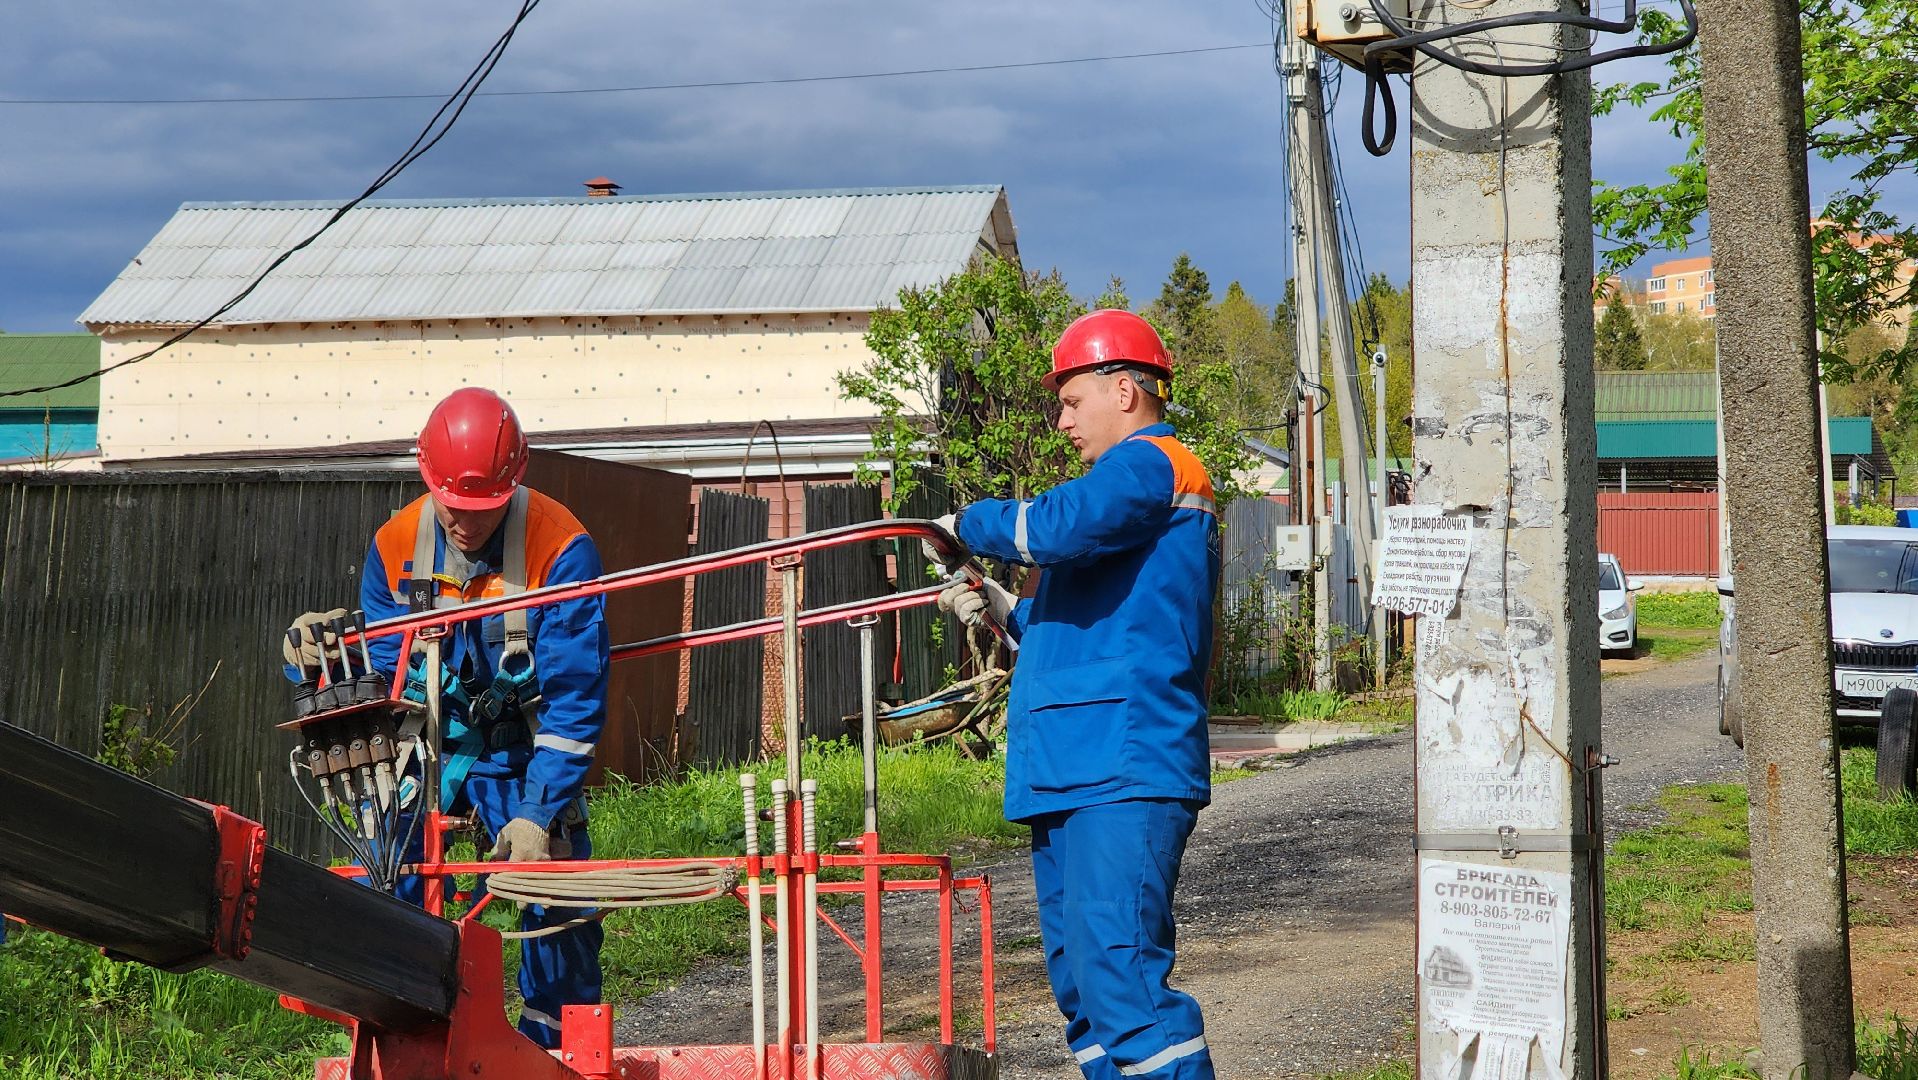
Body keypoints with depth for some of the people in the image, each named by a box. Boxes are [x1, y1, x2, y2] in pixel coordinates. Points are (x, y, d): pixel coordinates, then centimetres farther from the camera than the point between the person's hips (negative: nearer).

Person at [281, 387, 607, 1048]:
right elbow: (383, 671, 0)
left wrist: (539, 812, -24)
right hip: (422, 745, 2)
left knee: (560, 907, -8)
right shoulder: (395, 546, -6)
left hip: (522, 753, -2)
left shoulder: (560, 548, -18)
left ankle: (555, 1058, 12)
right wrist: (330, 655, -23)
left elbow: (573, 696, -18)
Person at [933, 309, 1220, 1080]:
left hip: (1123, 777, -11)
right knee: (1087, 989, 12)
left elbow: (1058, 526, -24)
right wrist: (1006, 613, 18)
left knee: (1120, 978, -18)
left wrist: (971, 522, -6)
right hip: (1075, 777, 11)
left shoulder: (1149, 464, -5)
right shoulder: (1136, 482, 28)